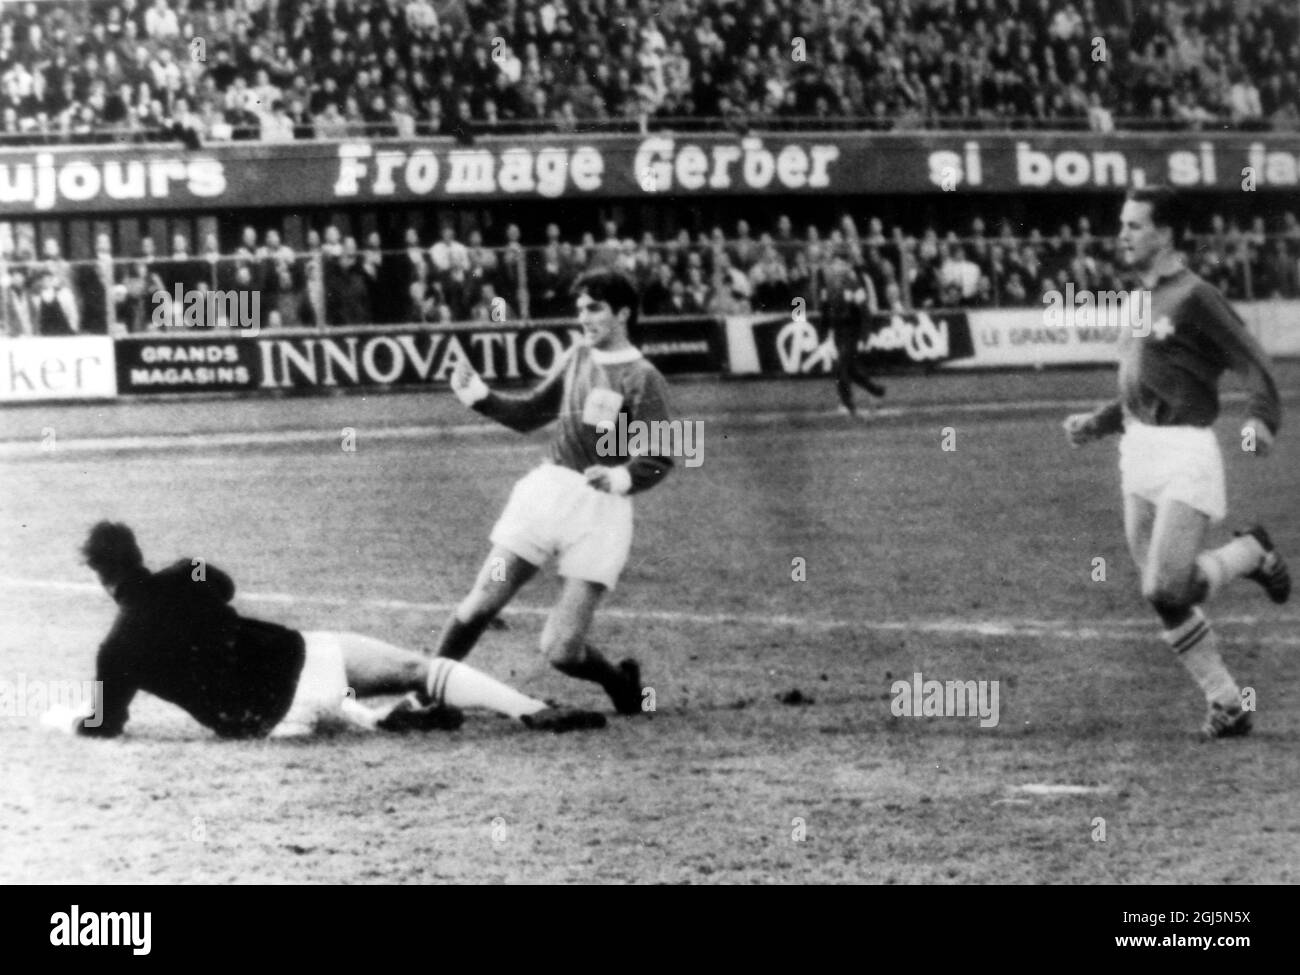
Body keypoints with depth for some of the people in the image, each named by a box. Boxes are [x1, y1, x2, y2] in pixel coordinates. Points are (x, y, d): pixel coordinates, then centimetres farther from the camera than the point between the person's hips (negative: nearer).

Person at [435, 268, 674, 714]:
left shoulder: (642, 379, -6)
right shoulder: (577, 358, 11)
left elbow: (659, 459, -13)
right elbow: (530, 413, 22)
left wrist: (623, 478, -33)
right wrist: (481, 398, 6)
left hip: (602, 507, -5)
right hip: (547, 491, 5)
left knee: (560, 650, -8)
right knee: (480, 606, -4)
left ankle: (623, 684, 21)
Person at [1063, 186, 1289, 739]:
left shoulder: (1194, 298, -9)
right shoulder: (1141, 301, 17)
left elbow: (1255, 366, -14)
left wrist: (1262, 420, -31)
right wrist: (1097, 423, 17)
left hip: (1185, 455, -8)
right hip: (1138, 455, 8)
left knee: (1168, 591, -18)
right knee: (1164, 601, 6)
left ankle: (1252, 553, 8)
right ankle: (1226, 704, 16)